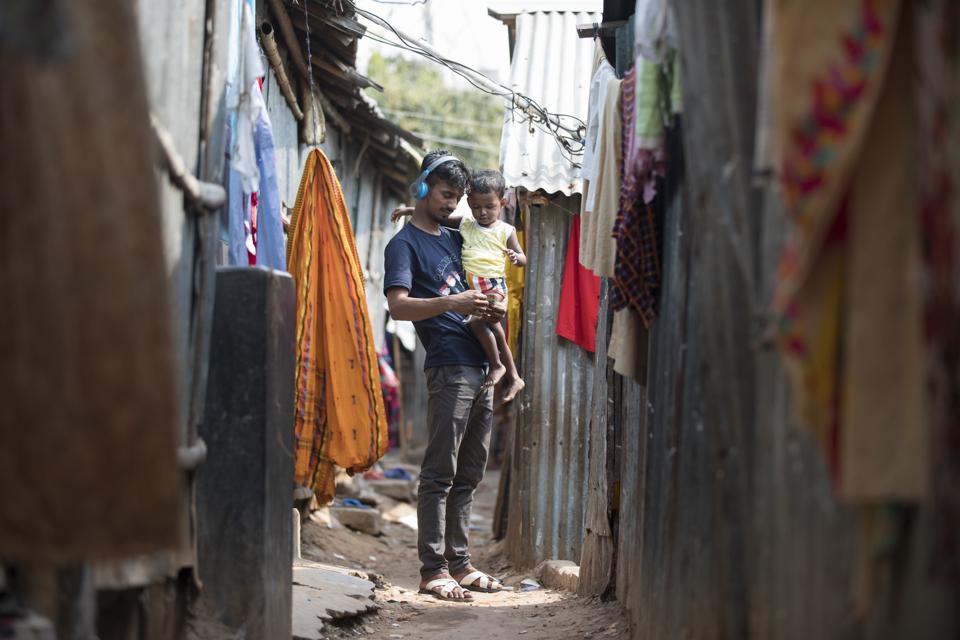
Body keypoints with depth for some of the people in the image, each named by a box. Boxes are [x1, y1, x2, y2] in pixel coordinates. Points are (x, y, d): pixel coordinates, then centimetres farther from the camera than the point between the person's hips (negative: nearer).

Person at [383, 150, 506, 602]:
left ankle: (459, 563, 15)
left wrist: (491, 310, 11)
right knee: (440, 473, -9)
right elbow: (399, 306, -15)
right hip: (449, 367, -9)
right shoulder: (405, 244, -2)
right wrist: (452, 303, -28)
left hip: (480, 368, 9)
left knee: (468, 474, 10)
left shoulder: (454, 239, 22)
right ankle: (433, 570, -10)